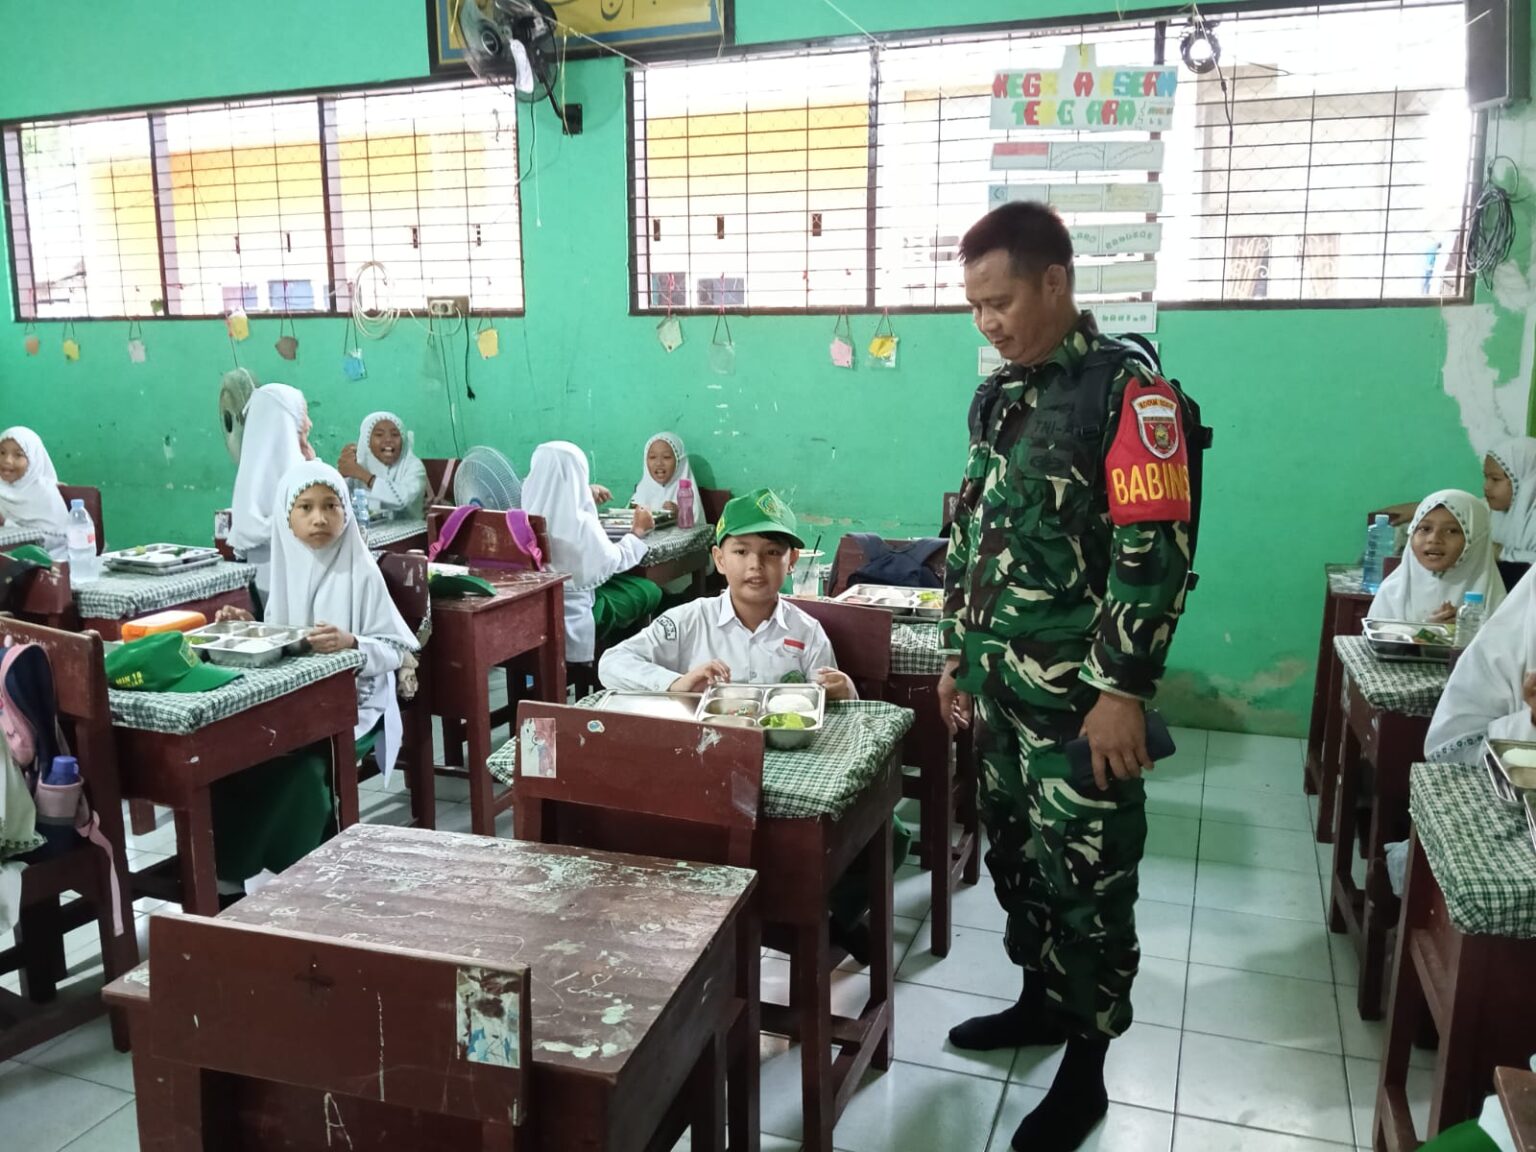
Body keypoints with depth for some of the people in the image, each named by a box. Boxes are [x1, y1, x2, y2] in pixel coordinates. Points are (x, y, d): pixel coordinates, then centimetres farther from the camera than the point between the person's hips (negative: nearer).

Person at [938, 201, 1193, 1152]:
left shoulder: (1129, 390, -12)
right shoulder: (997, 395, 11)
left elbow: (1155, 551, -17)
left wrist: (1123, 691, -19)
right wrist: (957, 653, 17)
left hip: (1081, 694, -7)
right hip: (1000, 682, 7)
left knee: (1086, 875, 3)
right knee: (1015, 854, 18)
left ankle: (1086, 1068, 19)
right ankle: (1043, 1000, 38)